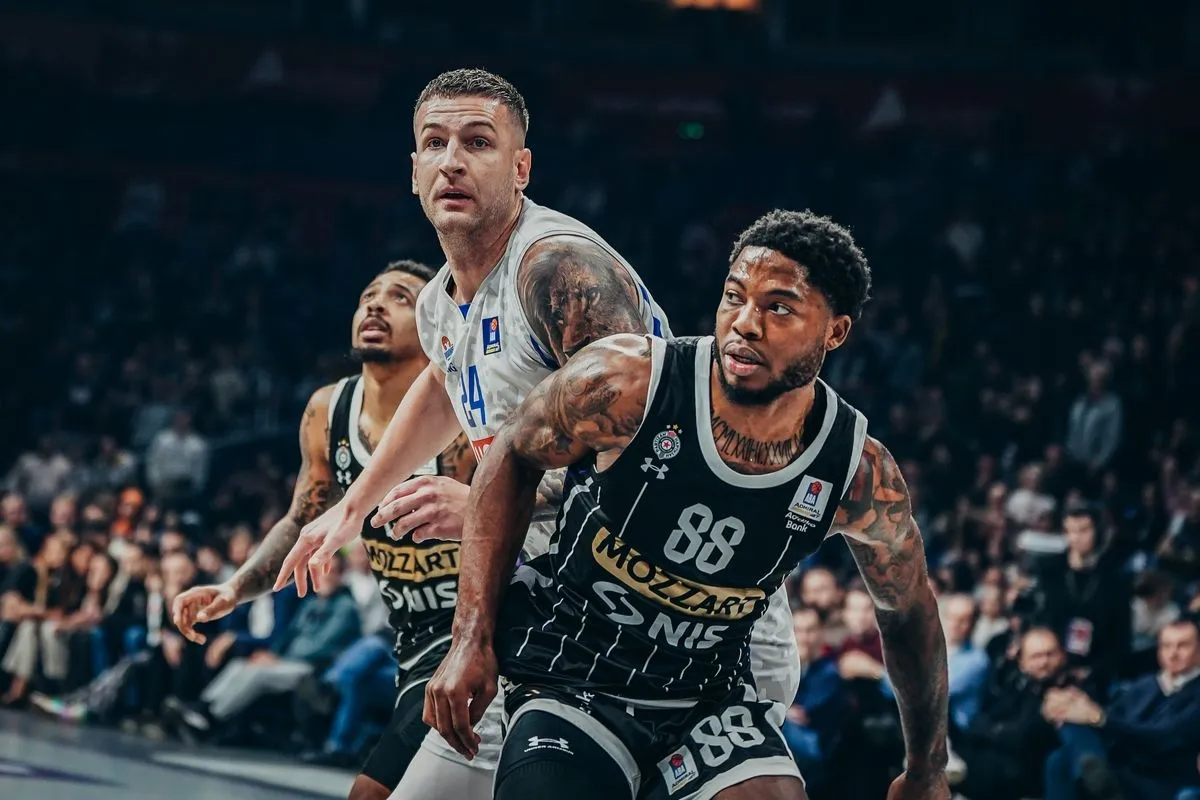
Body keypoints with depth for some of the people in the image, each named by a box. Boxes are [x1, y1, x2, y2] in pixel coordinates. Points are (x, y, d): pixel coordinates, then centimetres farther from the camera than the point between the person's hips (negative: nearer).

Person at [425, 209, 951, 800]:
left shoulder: (861, 477, -13)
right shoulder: (627, 382, -20)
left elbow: (908, 614, 6)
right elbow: (512, 458, -2)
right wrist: (472, 641, -8)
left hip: (709, 699, 2)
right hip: (569, 679, -2)